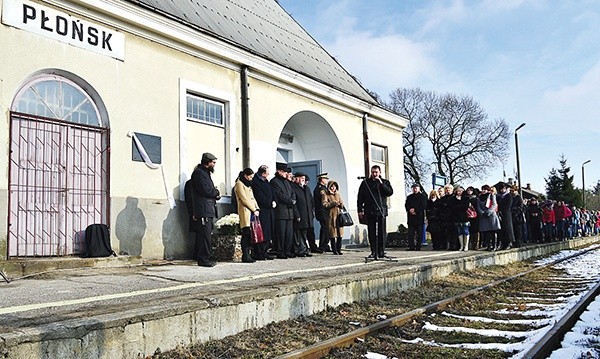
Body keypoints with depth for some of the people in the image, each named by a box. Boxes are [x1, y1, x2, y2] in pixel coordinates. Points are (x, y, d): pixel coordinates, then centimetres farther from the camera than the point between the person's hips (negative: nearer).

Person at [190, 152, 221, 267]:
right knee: (205, 235, -10)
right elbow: (205, 190, -18)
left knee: (206, 235, 11)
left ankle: (205, 258, 15)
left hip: (208, 210, 10)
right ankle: (203, 260, -8)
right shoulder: (199, 173, -8)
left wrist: (215, 193, 3)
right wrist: (217, 192, -3)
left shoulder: (205, 173, 24)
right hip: (203, 211, -10)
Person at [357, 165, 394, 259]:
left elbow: (390, 192, -3)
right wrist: (360, 209, 3)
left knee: (381, 232, -2)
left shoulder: (385, 182, 12)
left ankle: (381, 251, 5)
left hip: (381, 211, 0)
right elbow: (360, 197, 10)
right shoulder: (365, 183, 11)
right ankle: (373, 252, 4)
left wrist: (381, 183, -9)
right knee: (371, 233, -1)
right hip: (369, 212, 0)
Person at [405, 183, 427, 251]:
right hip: (411, 218, 3)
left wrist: (415, 210, -12)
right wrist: (410, 210, -10)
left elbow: (423, 206, -4)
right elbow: (406, 205, 9)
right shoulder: (409, 197, 19)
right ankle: (411, 246, -2)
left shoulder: (422, 197, 8)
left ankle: (418, 247, 1)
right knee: (410, 233, -3)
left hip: (419, 217, -3)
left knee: (419, 233, -2)